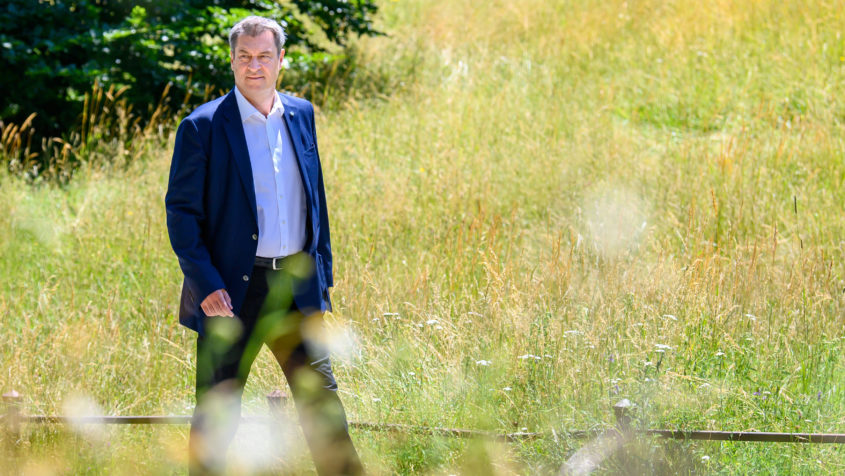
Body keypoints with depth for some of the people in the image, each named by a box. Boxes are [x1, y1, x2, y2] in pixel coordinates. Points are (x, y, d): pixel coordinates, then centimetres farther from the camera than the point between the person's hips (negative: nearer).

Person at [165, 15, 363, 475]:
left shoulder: (301, 115, 9)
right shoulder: (202, 126, -7)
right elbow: (181, 212, -8)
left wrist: (322, 272, 13)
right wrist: (205, 285, -16)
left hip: (296, 283, 4)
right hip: (231, 289, -4)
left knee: (321, 399, 6)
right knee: (217, 414, 2)